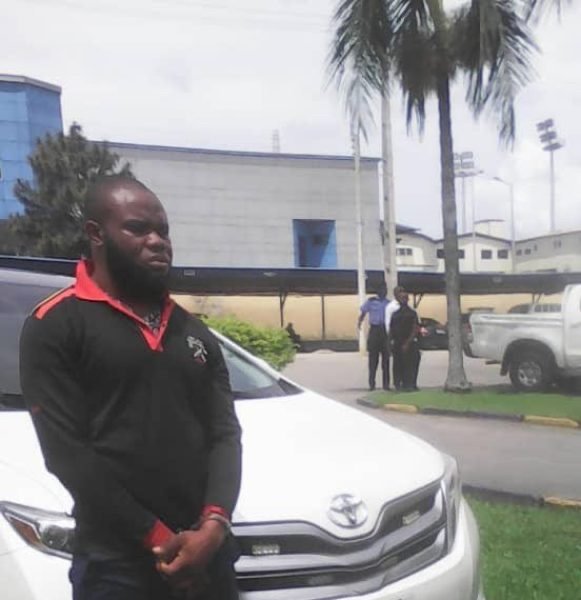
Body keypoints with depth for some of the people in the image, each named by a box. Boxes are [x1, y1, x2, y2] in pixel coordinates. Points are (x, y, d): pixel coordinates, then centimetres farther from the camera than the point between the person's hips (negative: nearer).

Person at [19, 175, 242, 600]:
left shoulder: (196, 334, 12)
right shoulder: (55, 326, -5)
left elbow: (226, 434, 5)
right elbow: (66, 452, -12)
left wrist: (214, 525, -11)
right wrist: (157, 538, -14)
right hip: (118, 564, -4)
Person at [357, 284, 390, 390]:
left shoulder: (389, 303, 9)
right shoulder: (371, 301, 5)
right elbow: (363, 313, 6)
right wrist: (359, 322, -7)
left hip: (385, 331, 2)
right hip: (374, 330, -1)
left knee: (386, 358, 3)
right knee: (373, 358, 1)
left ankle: (386, 383, 9)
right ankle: (372, 383, 7)